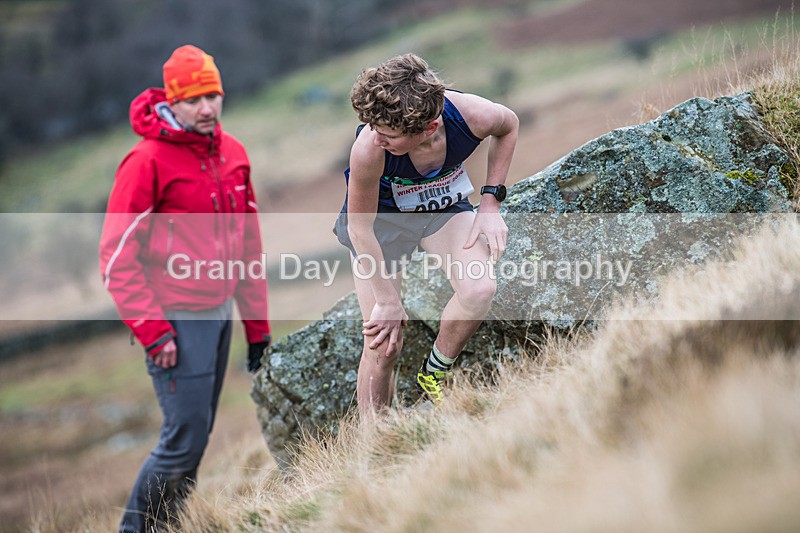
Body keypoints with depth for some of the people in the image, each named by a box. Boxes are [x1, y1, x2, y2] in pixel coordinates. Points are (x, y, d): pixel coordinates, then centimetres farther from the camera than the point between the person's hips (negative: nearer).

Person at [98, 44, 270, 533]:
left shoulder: (232, 153, 7)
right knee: (187, 437, -8)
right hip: (176, 321, -7)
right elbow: (117, 255, -14)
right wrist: (152, 332, -18)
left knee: (197, 432, 12)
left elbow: (247, 243, 15)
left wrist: (257, 322, 14)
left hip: (219, 315, 7)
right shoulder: (148, 161, -14)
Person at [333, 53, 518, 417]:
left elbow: (508, 125, -4)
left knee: (480, 289, -26)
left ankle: (434, 374, 3)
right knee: (384, 343, -8)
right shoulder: (368, 148, -39)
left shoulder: (472, 115, -32)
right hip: (380, 215, -2)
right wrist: (388, 302, -16)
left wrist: (490, 203, -9)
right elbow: (359, 228, -24)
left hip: (445, 207, 2)